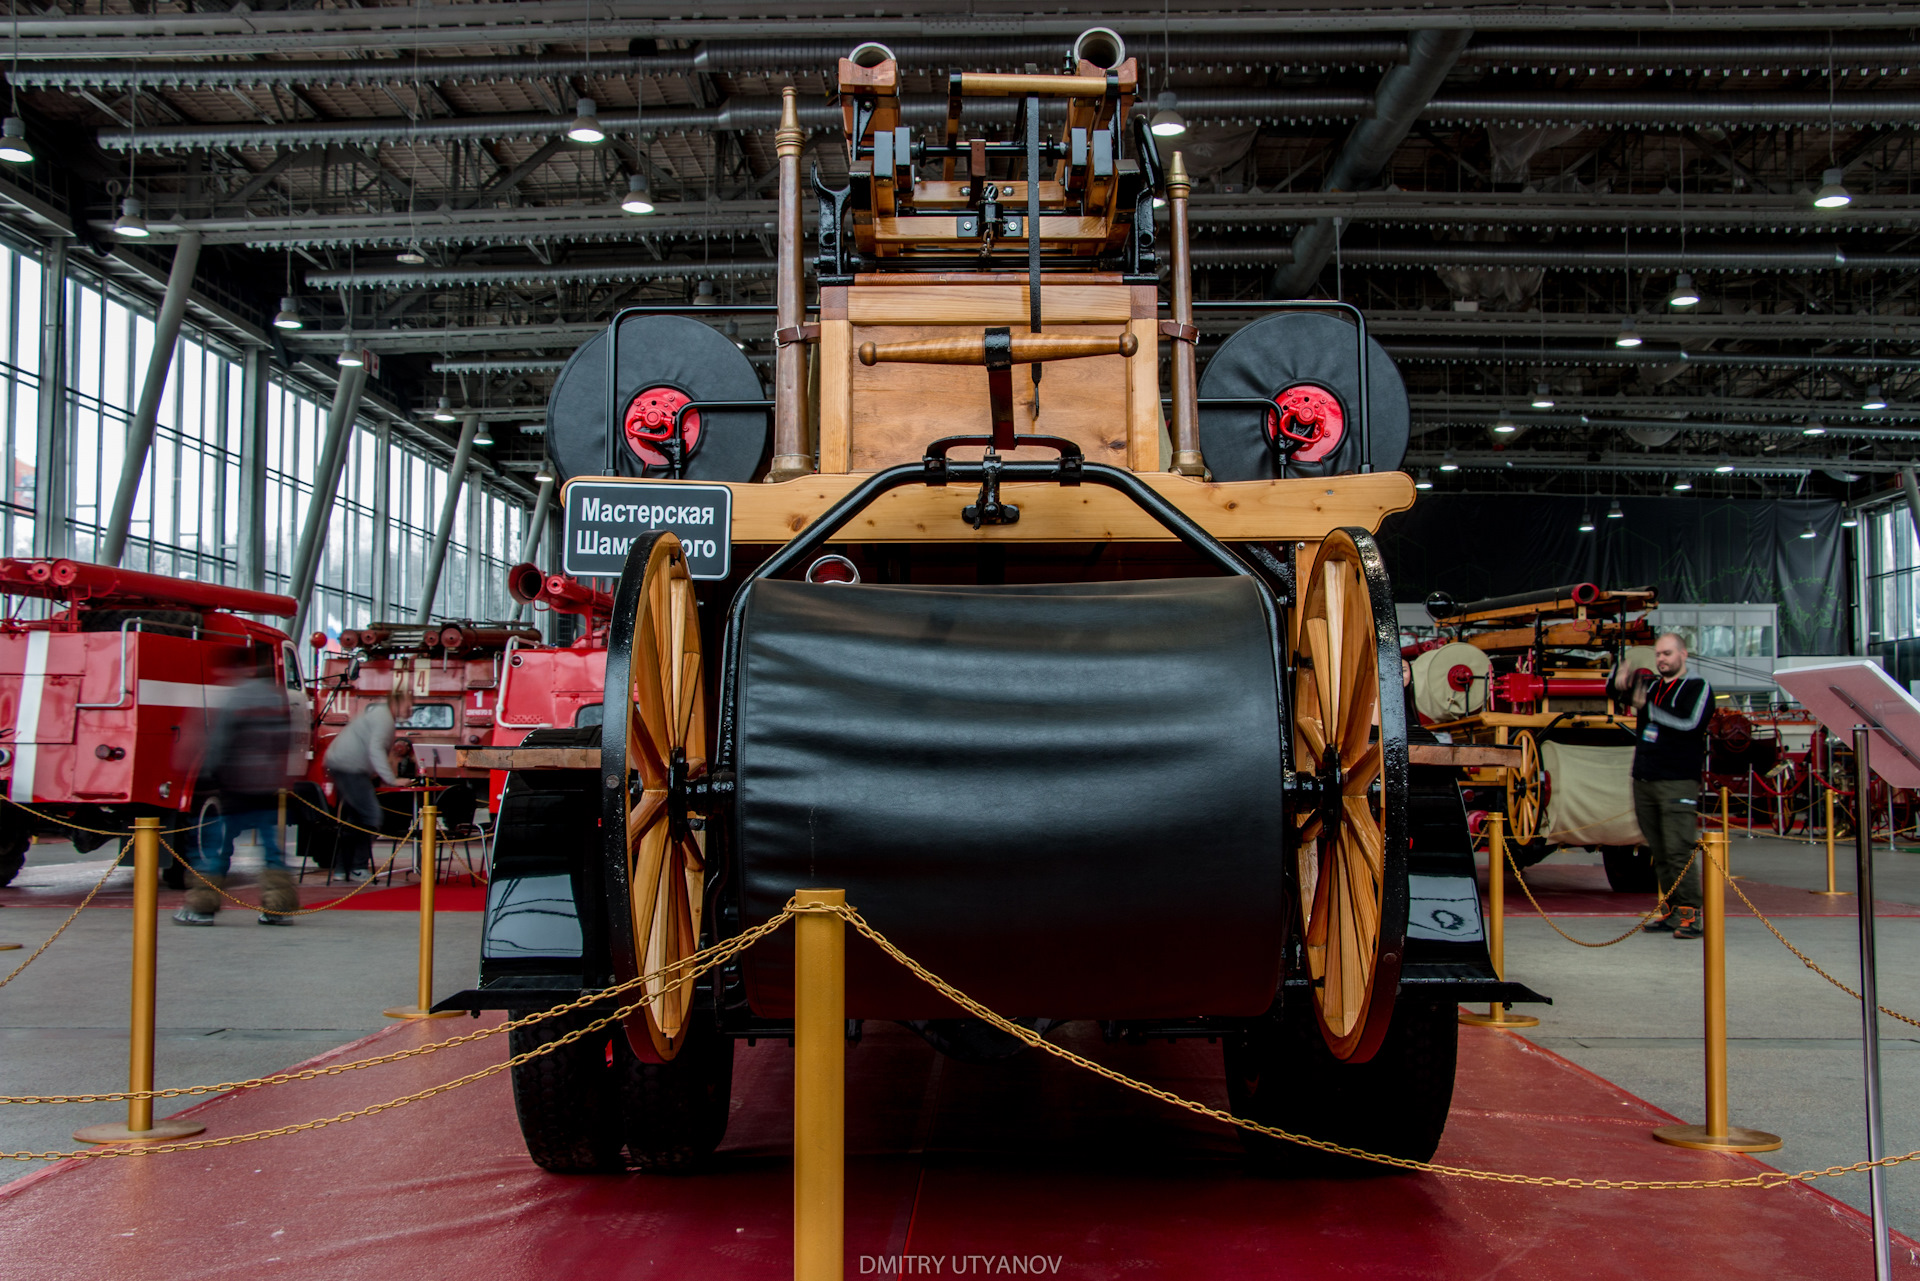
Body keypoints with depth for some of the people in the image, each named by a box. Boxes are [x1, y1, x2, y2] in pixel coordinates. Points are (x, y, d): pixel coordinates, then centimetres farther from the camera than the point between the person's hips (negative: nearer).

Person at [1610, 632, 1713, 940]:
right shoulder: (1649, 685, 18)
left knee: (1679, 851, -12)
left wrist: (1649, 707, -13)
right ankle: (1672, 911, 11)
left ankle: (1690, 914, -9)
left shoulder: (1697, 687, 0)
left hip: (1678, 783, -6)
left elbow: (1689, 722, -16)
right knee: (1659, 853, 6)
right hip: (1643, 781, 6)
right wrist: (1620, 676, -6)